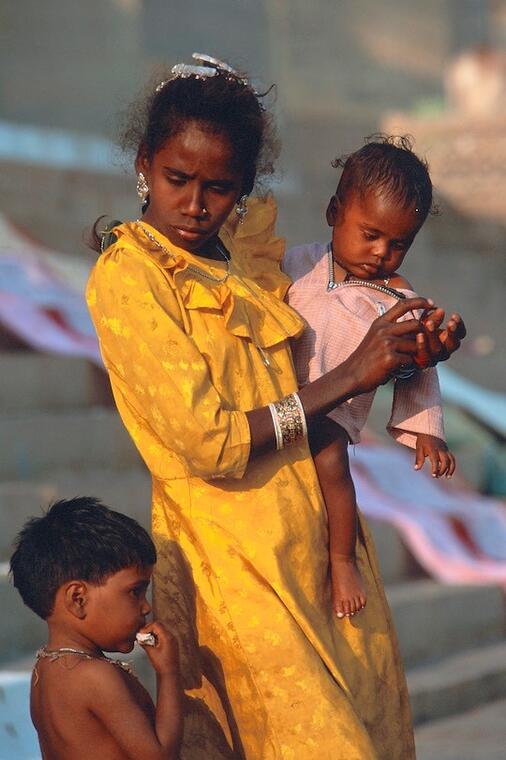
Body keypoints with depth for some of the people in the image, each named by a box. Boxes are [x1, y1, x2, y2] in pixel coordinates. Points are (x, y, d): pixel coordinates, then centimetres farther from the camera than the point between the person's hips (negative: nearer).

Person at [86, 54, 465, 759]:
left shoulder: (250, 245, 5)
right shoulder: (126, 276, -14)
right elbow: (211, 443, -20)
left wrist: (410, 349, -2)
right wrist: (351, 376, -16)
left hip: (319, 529, 7)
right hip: (232, 554, -7)